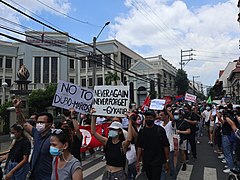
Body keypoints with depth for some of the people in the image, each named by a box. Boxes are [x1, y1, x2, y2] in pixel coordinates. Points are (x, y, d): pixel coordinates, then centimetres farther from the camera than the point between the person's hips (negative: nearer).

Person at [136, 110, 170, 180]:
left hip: (157, 161, -3)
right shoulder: (142, 131, 0)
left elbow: (166, 146, -6)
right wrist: (138, 161, 0)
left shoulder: (160, 130, -9)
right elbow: (139, 147, 2)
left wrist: (167, 161, -6)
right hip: (146, 162, 3)